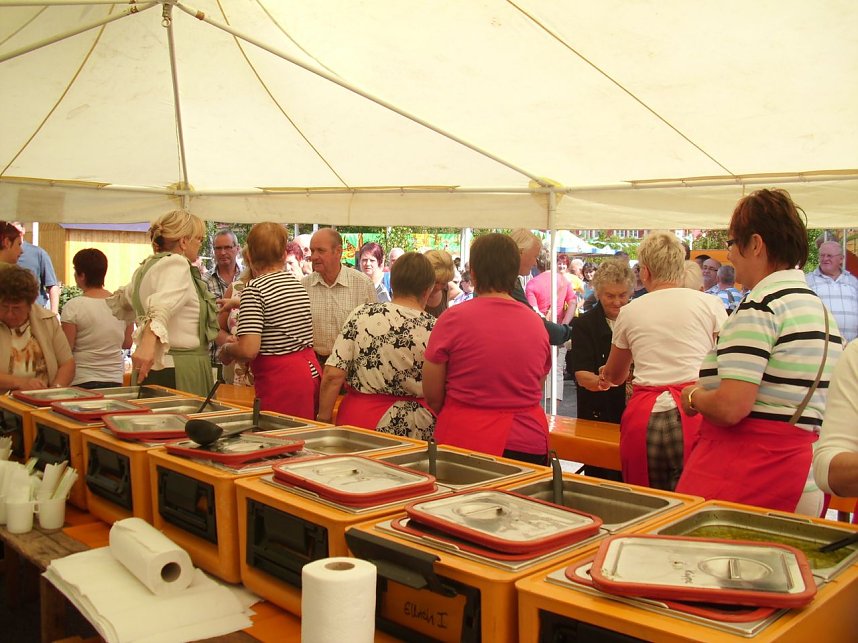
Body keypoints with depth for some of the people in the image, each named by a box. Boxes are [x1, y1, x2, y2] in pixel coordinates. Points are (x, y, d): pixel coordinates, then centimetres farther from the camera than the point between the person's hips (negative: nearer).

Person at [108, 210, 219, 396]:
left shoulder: (146, 266, 17)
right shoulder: (176, 264, -11)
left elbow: (117, 304, 33)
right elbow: (162, 306, -30)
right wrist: (149, 342, -44)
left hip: (152, 369, 10)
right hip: (179, 374, -10)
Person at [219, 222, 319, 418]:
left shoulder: (255, 288, -11)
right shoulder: (297, 283, 11)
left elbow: (248, 350, -19)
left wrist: (226, 349, 3)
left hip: (281, 382, -7)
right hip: (311, 371, 7)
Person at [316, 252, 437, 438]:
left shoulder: (361, 314, -4)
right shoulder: (434, 329, -9)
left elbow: (332, 376, -6)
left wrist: (322, 420, 3)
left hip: (356, 418, 2)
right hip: (411, 428, -1)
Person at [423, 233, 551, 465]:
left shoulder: (453, 318, -7)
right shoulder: (536, 323, 3)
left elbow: (432, 396, -1)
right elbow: (537, 391, 12)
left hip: (464, 440, -3)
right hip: (529, 445, 3)